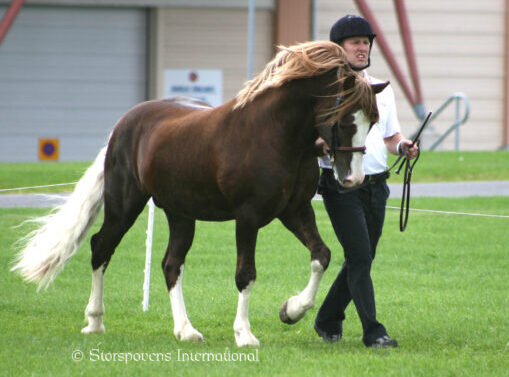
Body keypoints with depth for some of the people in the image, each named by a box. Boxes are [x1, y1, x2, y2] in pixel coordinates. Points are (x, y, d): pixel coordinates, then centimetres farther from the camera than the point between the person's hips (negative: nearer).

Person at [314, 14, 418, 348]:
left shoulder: (382, 91, 15)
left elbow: (391, 136, 19)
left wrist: (403, 146, -3)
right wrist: (321, 144, -25)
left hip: (376, 185, 6)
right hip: (341, 186, -6)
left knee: (362, 259, 11)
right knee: (360, 257, -13)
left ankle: (328, 320, 27)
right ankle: (373, 331, -13)